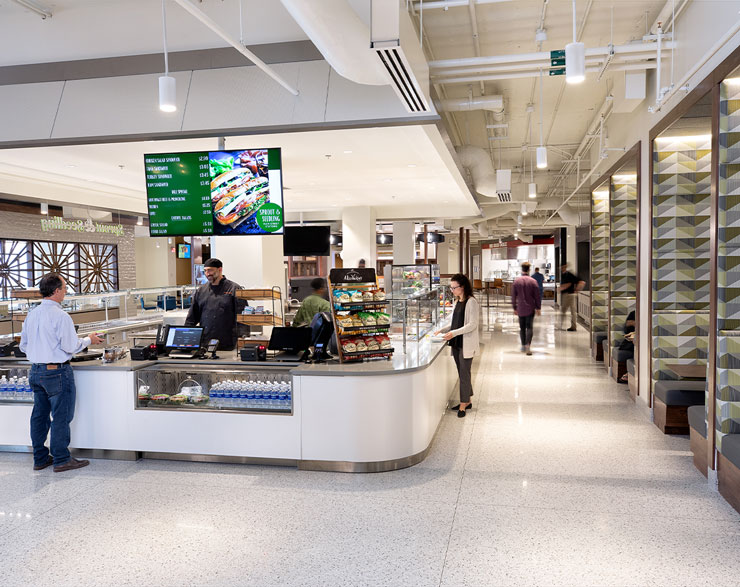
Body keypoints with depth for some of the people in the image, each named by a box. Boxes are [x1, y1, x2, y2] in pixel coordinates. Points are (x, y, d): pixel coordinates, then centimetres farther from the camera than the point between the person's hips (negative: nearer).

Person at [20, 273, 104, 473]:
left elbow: (23, 345, 14)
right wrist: (89, 340, -1)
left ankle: (40, 458, 25)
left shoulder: (31, 314, 7)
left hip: (35, 371, 8)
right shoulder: (61, 316, -17)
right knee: (61, 416, 0)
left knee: (39, 415, 15)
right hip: (57, 372, -8)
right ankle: (61, 460, 7)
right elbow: (70, 346, -17)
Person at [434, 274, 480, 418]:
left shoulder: (471, 302, -12)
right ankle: (467, 401, 24)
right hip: (456, 343, 8)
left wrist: (454, 333, -25)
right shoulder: (457, 302, 14)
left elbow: (472, 324, -18)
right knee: (462, 373, 13)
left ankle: (463, 405, 4)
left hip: (467, 344, -8)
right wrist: (442, 330, 8)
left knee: (464, 374, -3)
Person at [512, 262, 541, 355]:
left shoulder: (516, 281, -2)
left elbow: (513, 296, 2)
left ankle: (523, 346, 20)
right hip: (530, 308, -2)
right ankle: (527, 345, -18)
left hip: (520, 309, 2)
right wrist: (538, 308, 6)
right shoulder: (533, 281, -7)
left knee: (522, 328, 13)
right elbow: (537, 296, -4)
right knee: (529, 327, -2)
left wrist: (514, 307, 12)